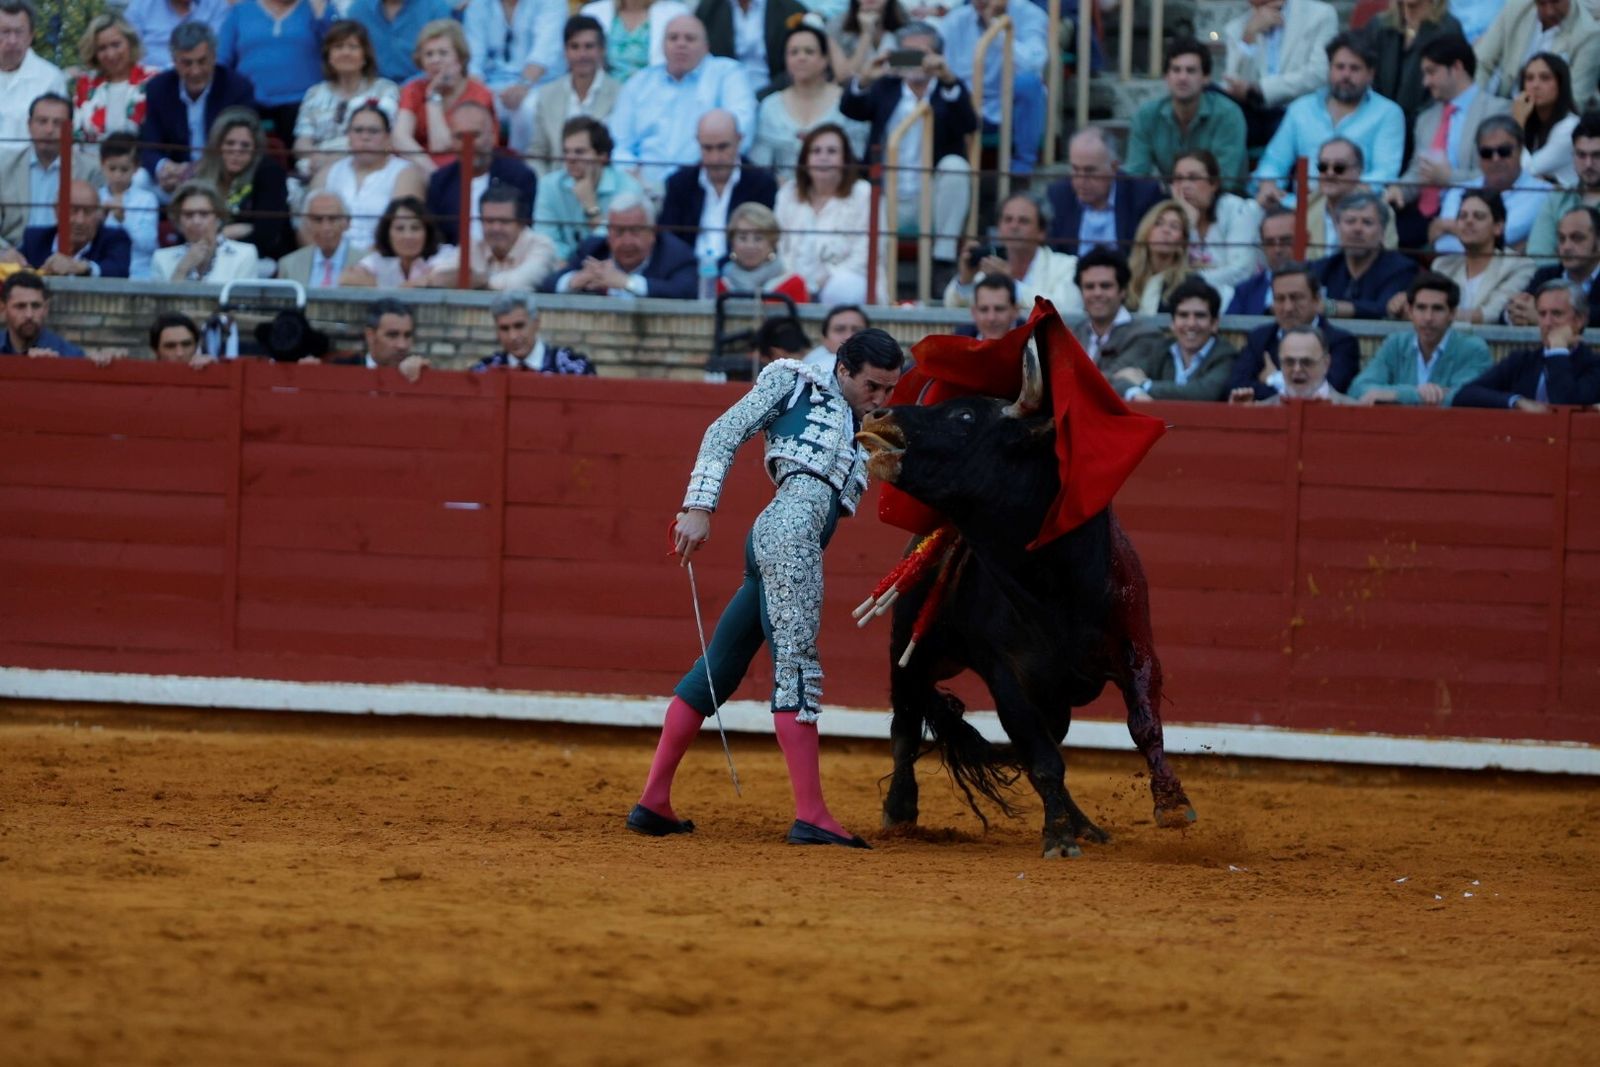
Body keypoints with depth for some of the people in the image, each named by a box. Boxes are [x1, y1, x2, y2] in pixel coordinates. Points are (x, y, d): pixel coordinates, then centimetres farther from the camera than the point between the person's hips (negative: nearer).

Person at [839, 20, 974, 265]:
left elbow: (969, 125, -17)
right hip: (888, 203, 0)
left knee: (954, 164, -31)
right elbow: (850, 109, -7)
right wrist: (864, 80, -28)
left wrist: (948, 80, -32)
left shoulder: (950, 91, 4)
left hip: (934, 203, 0)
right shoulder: (886, 87, 11)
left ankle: (944, 254, -24)